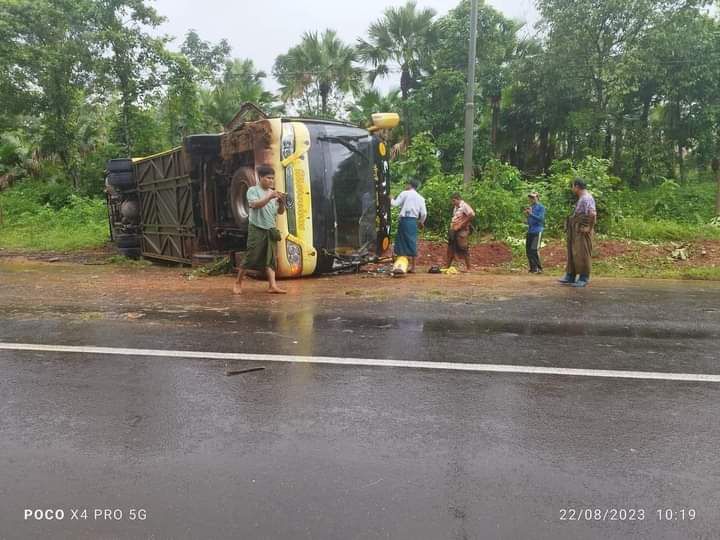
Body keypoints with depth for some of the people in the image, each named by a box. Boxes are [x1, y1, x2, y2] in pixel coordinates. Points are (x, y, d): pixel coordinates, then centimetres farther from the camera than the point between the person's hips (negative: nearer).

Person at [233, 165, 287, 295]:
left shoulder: (273, 193, 13)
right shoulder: (253, 190, -2)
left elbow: (280, 212, 12)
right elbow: (255, 205, -19)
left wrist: (282, 202, -9)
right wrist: (269, 197, -29)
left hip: (270, 230, 5)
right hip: (257, 229, -5)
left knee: (270, 258, -2)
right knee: (251, 257, -3)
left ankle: (273, 285, -6)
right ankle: (238, 282, 12)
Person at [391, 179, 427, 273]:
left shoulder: (405, 193, 0)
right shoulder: (420, 198, 13)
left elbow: (395, 203, -3)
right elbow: (424, 213, 7)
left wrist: (391, 199, 18)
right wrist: (421, 222, 24)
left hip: (404, 220, -4)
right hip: (413, 221, 4)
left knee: (401, 241, 4)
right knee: (412, 243, 8)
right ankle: (412, 267, 12)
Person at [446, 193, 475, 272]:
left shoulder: (464, 206, -12)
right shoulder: (456, 207, 16)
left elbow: (472, 215, -24)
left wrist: (463, 224, -20)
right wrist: (452, 225, 12)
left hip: (462, 231, -9)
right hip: (453, 230, 9)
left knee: (464, 249, -4)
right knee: (451, 249, 11)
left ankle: (468, 268, 3)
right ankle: (447, 267, 17)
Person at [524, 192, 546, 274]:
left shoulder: (541, 207, -4)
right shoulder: (530, 207, 14)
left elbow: (541, 218, -14)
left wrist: (531, 214, -18)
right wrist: (527, 215, 0)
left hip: (537, 231, -7)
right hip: (530, 231, 7)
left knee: (535, 250, -15)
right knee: (528, 250, 5)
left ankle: (539, 268, -7)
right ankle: (533, 268, 15)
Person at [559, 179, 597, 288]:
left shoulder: (586, 198, -15)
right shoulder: (581, 198, 16)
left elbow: (593, 214, -25)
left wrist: (589, 227, -18)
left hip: (583, 232, -10)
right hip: (577, 232, 10)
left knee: (582, 254, -5)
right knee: (573, 253, 12)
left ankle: (584, 279, 3)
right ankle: (570, 277, 18)